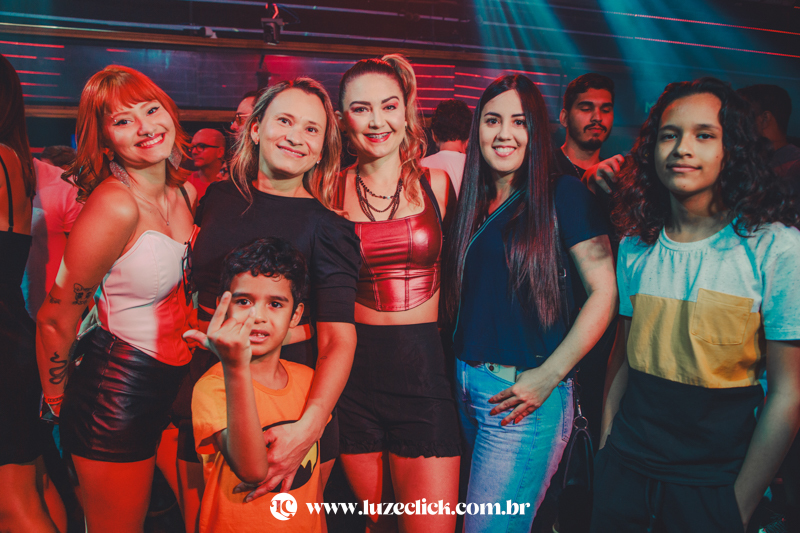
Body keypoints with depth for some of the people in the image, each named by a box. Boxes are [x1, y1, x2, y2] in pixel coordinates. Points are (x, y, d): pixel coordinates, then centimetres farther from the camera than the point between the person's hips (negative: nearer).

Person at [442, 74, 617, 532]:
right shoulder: (473, 202, 10)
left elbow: (605, 292, -11)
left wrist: (549, 376, -16)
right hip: (466, 383, 6)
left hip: (523, 395, -6)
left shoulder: (563, 195, -7)